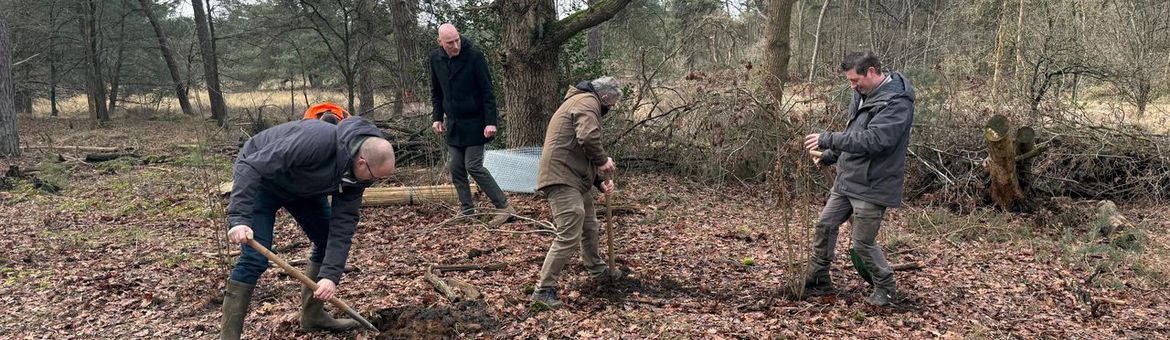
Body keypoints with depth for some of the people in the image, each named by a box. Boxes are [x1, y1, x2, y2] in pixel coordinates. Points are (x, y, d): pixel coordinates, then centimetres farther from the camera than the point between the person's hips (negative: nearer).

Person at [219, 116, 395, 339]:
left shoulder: (357, 171, -17)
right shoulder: (317, 140, -41)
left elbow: (343, 223, -17)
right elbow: (252, 167, -39)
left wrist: (331, 275, -24)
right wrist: (239, 219, -45)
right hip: (258, 178, -7)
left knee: (327, 242, 4)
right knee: (255, 258, -16)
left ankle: (312, 315, 20)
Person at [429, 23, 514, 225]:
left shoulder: (474, 56, -14)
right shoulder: (436, 59, 3)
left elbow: (487, 92, -13)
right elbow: (436, 92, 15)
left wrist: (490, 122, -18)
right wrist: (437, 118, 7)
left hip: (474, 123, -6)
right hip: (453, 124, 6)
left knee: (474, 166, -11)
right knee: (456, 169, 6)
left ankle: (504, 207, -4)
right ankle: (466, 210, 17)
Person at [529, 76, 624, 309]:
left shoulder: (581, 102, 26)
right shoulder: (588, 102, -7)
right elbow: (588, 137, -25)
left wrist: (599, 181, 17)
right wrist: (603, 160, -7)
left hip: (574, 178, 11)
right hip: (562, 179, -11)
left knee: (589, 227, 24)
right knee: (569, 236, -13)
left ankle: (598, 272, 42)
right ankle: (544, 290, -9)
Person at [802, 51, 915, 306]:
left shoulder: (897, 103, -21)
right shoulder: (864, 95, 9)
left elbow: (872, 140, -31)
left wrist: (828, 139, -30)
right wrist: (829, 156, 10)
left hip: (871, 187, -9)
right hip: (846, 179, 9)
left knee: (863, 242, 0)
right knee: (826, 226, 13)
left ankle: (886, 290, 22)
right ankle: (818, 282, 27)